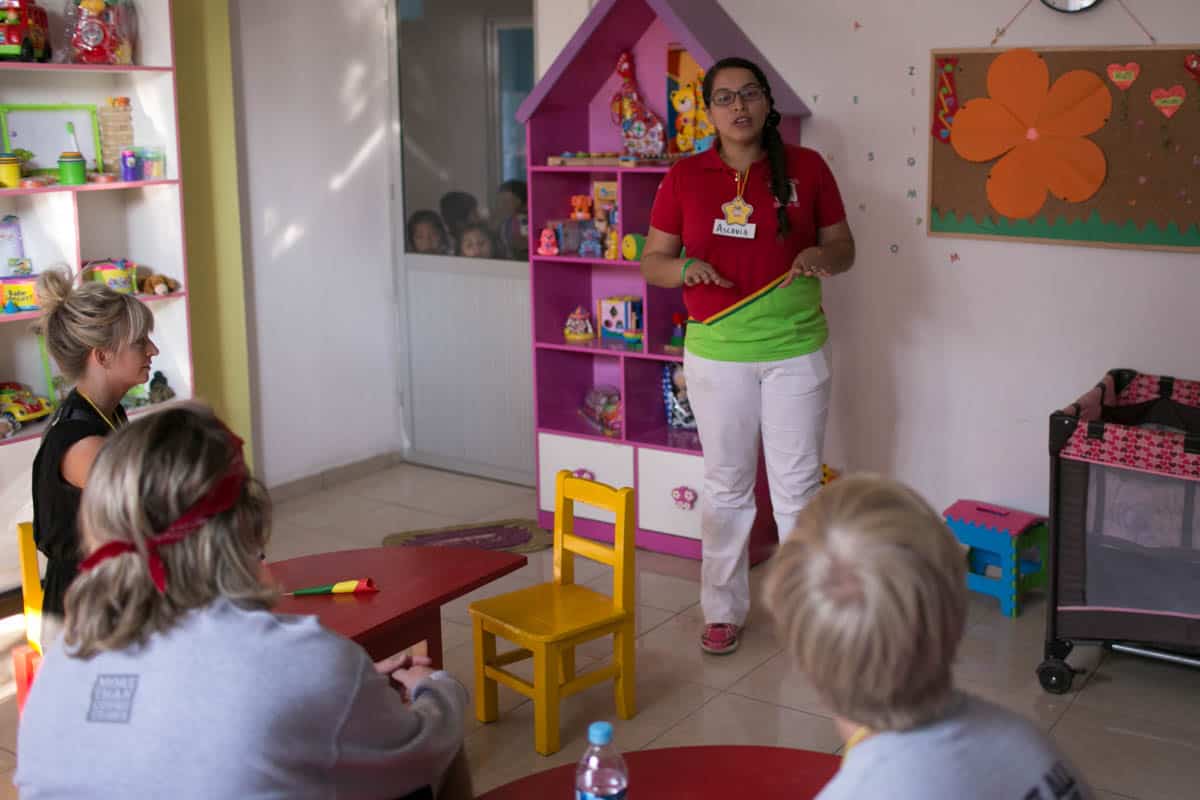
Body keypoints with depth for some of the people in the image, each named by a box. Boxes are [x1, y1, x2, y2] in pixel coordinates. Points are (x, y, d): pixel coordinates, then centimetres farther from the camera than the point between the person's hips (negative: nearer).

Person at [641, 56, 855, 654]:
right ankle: (723, 609, 23)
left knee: (798, 483, 7)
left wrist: (822, 256, -17)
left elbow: (845, 249, 6)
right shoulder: (684, 177, 0)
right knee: (726, 486, 10)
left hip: (795, 351, 0)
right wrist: (685, 268, -18)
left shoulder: (806, 167, -1)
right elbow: (651, 262, 4)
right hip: (716, 353, 1)